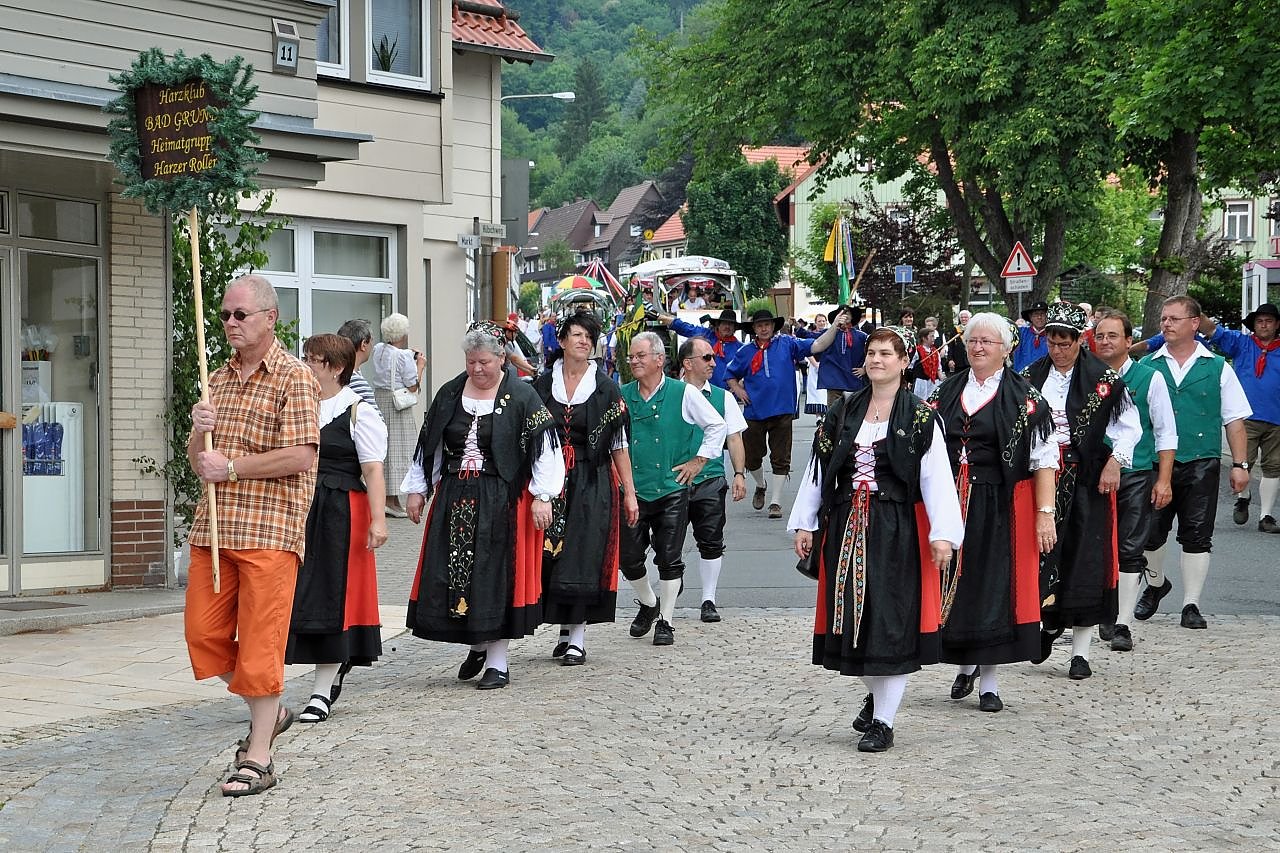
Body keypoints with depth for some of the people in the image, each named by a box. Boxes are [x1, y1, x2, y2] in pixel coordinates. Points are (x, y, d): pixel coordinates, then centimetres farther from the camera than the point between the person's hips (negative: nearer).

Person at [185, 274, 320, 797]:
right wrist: (198, 434, -3)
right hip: (213, 527, 7)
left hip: (269, 529, -7)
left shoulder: (294, 377, -5)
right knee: (204, 634, 7)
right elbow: (199, 464, 19)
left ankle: (258, 758, 3)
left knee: (259, 641, -4)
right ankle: (268, 710, 28)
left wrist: (231, 467, -12)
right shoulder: (218, 380, 17)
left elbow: (301, 456, -15)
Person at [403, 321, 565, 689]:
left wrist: (543, 496, -13)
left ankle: (497, 660, 7)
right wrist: (417, 489, 13)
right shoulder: (449, 394, 9)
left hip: (502, 501, -4)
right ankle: (477, 645, 26)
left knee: (496, 574, -2)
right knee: (449, 574, 5)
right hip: (454, 499, 5)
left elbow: (544, 447, -7)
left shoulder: (522, 396, -5)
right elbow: (428, 445, 15)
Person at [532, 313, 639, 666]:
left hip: (593, 483, -2)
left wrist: (629, 492, -2)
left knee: (583, 556, -5)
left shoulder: (605, 388, 1)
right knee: (551, 556, 2)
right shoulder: (542, 385, 6)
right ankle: (565, 630, 16)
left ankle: (577, 638, 1)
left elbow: (619, 445, 1)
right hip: (551, 480, 2)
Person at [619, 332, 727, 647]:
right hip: (633, 490, 3)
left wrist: (699, 460, 3)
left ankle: (665, 621, 12)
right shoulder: (621, 396, 5)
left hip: (672, 489, -3)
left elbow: (717, 425, 6)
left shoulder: (683, 394, -3)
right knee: (628, 557, 2)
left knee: (669, 559, 0)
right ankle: (648, 603, 29)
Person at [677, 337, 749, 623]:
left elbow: (734, 438, 10)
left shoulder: (722, 397, 8)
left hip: (711, 480, 1)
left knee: (711, 542, 2)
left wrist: (739, 473, 1)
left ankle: (709, 600, 12)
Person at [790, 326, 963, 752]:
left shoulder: (920, 417, -3)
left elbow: (937, 476, -9)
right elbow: (819, 468, 11)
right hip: (845, 525, 4)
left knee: (891, 618, -5)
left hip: (896, 529, -4)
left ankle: (883, 720, 3)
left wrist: (943, 533, -17)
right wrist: (805, 522, 8)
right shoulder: (843, 411, 9)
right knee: (852, 613, 8)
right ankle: (877, 695, 33)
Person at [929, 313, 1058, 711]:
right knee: (954, 584, 8)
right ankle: (964, 666, 27)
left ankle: (989, 680, 9)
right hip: (951, 504, 4)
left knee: (994, 587, 0)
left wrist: (1045, 513, -14)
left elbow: (1044, 459, -6)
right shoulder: (946, 392, 10)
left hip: (1001, 507, -3)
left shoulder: (1024, 397, -2)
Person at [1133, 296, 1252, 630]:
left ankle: (1191, 605, 9)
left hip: (1201, 464, -1)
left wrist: (1240, 465, 0)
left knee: (1197, 536, 0)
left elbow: (1234, 421, 6)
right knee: (1150, 532, 5)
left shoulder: (1217, 368, 6)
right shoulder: (1147, 366, 6)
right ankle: (1155, 584, 32)